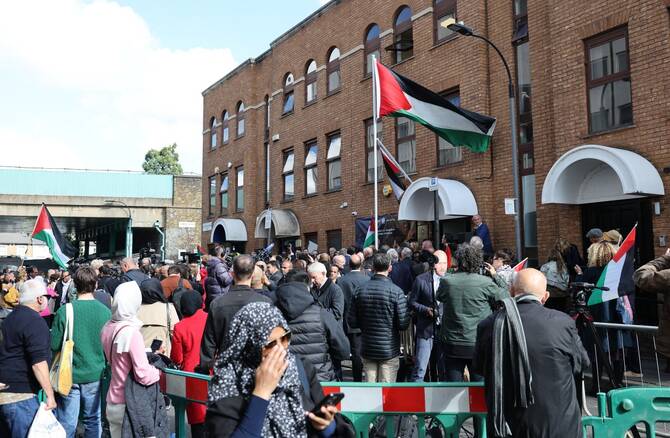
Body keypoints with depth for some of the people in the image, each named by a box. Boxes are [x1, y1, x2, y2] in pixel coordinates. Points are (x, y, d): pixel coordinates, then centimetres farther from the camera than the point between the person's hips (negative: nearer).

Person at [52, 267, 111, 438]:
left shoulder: (64, 311, -13)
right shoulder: (105, 311, -10)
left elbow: (54, 345, -7)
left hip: (70, 374, -1)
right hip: (95, 374, 1)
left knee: (67, 424, 10)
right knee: (93, 420, 15)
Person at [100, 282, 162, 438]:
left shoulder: (108, 328, -2)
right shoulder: (132, 332, -23)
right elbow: (144, 376, -23)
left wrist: (149, 355, 13)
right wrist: (159, 371, -5)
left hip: (113, 400, 6)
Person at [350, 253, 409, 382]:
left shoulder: (361, 290, -2)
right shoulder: (396, 292, -13)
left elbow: (353, 322, 0)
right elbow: (403, 324, -13)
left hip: (368, 350, 3)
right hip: (389, 350, -3)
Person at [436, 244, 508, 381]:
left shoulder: (446, 281, -7)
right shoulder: (486, 283, -13)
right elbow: (506, 297, -1)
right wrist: (495, 275, 9)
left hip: (452, 345, 1)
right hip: (479, 345, -1)